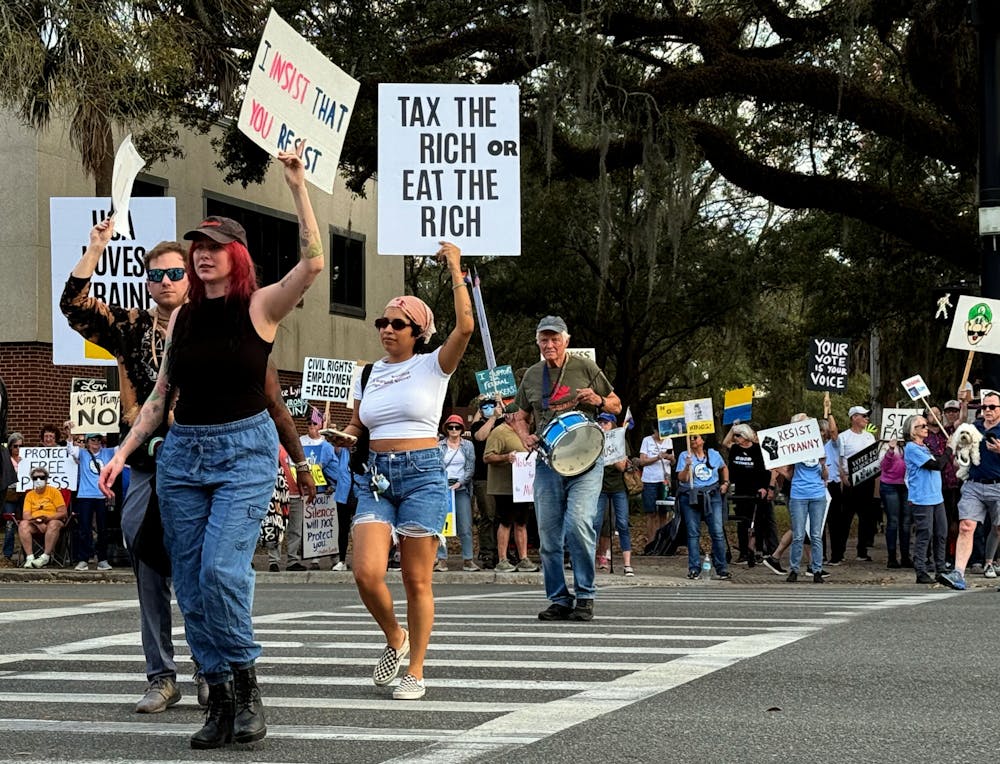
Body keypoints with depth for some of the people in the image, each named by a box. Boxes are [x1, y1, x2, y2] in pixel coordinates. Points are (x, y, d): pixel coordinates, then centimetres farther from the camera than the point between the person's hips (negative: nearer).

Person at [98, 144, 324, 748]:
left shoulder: (259, 307, -3)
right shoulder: (182, 318, 11)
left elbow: (313, 263, -20)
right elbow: (161, 396, 16)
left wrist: (298, 186, -22)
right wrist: (123, 452, 8)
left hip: (245, 449, -5)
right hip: (183, 452, 6)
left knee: (221, 567, -22)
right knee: (191, 583, 2)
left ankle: (247, 686, -4)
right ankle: (221, 701, 9)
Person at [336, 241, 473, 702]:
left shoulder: (432, 366, 0)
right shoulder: (368, 374, 14)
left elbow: (465, 327, -17)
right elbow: (356, 427, 23)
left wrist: (456, 270, -14)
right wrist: (345, 437, 2)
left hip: (422, 475, -4)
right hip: (375, 478, 4)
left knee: (416, 580, -1)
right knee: (366, 572, -13)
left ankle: (415, 672, 10)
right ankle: (394, 639, 15)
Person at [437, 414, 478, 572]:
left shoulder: (468, 445, 10)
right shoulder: (439, 446, 9)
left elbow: (471, 468, 5)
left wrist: (459, 483, -8)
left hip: (462, 488, 0)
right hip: (442, 487, 0)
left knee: (465, 526, -4)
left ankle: (468, 559, -3)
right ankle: (442, 559, -4)